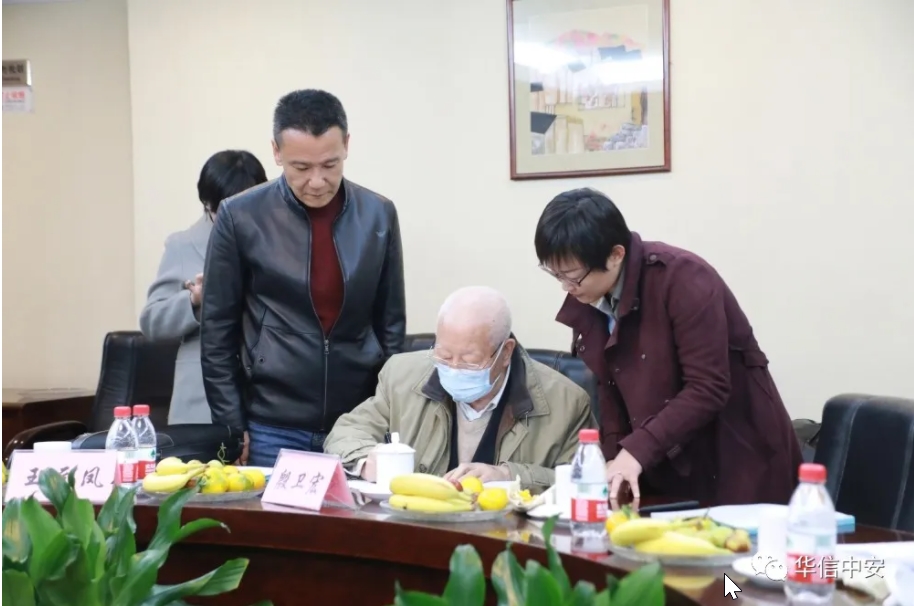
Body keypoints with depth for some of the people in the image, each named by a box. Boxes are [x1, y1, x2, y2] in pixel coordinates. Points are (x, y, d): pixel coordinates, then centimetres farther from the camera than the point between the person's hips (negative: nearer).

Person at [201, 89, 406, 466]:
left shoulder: (379, 216, 1)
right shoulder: (241, 218, -6)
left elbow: (391, 323, 8)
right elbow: (218, 330, -1)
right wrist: (230, 425, -4)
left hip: (361, 423, 2)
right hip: (273, 427, -2)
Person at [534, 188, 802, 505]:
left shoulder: (683, 279, -21)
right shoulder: (584, 301, -1)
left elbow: (708, 388, -24)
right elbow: (611, 387, 5)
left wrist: (637, 451, -27)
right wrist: (615, 457, -8)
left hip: (738, 455, -5)